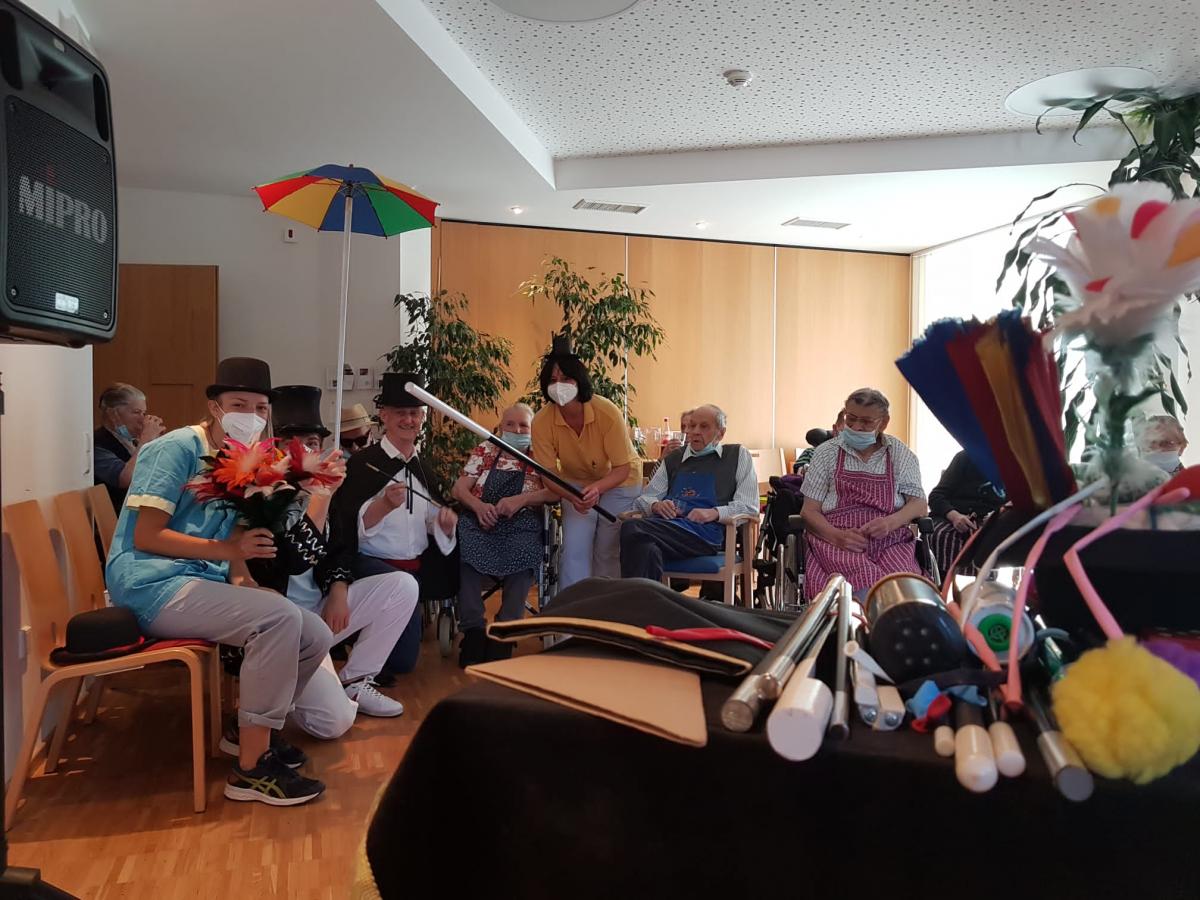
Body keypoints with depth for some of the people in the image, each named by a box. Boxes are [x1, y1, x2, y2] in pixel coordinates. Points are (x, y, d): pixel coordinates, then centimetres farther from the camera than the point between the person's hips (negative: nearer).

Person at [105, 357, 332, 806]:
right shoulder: (178, 449, -8)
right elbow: (146, 537, -16)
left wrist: (243, 578, -7)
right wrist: (227, 548, -22)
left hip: (206, 585, 8)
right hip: (154, 584, -8)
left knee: (316, 635, -7)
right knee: (280, 617, -29)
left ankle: (252, 727, 15)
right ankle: (251, 768, -21)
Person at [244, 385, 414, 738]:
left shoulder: (315, 489, 5)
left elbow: (335, 549, 16)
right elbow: (292, 563, -29)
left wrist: (338, 589, -4)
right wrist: (322, 494, -32)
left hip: (319, 610, 8)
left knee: (403, 585, -5)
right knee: (335, 721, -22)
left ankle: (353, 681, 6)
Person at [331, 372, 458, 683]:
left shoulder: (424, 467, 9)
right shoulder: (363, 462, -10)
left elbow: (434, 525, 14)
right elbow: (353, 528, -18)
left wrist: (445, 522, -9)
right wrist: (386, 503, -35)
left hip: (416, 568, 6)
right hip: (371, 562, -6)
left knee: (404, 659, 7)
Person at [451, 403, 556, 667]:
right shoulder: (484, 450, 18)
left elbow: (555, 492, -2)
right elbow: (458, 489, 11)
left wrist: (521, 499, -15)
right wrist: (478, 505, -10)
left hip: (522, 523, -1)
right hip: (480, 519, 1)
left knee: (524, 551, -34)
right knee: (466, 546, -32)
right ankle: (473, 629, -25)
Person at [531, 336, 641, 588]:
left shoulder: (607, 412, -31)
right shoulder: (542, 421, -24)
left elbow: (622, 468, -24)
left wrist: (597, 488, -43)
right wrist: (572, 497, -36)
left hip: (619, 482, -2)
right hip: (576, 484, 2)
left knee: (609, 554, 0)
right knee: (574, 551, -9)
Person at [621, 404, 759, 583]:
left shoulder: (738, 455, 20)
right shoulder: (673, 459, 31)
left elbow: (749, 506, 9)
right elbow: (644, 498, 26)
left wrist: (714, 513, -8)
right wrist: (657, 505, 1)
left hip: (706, 532, -4)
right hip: (666, 525, 4)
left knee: (632, 528, -33)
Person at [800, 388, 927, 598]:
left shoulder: (901, 454, 15)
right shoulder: (826, 453, 11)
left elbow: (919, 504, 10)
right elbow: (809, 511, 7)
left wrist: (891, 522, -13)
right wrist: (838, 536, -13)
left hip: (891, 540, 2)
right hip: (835, 539, -1)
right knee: (865, 580, -35)